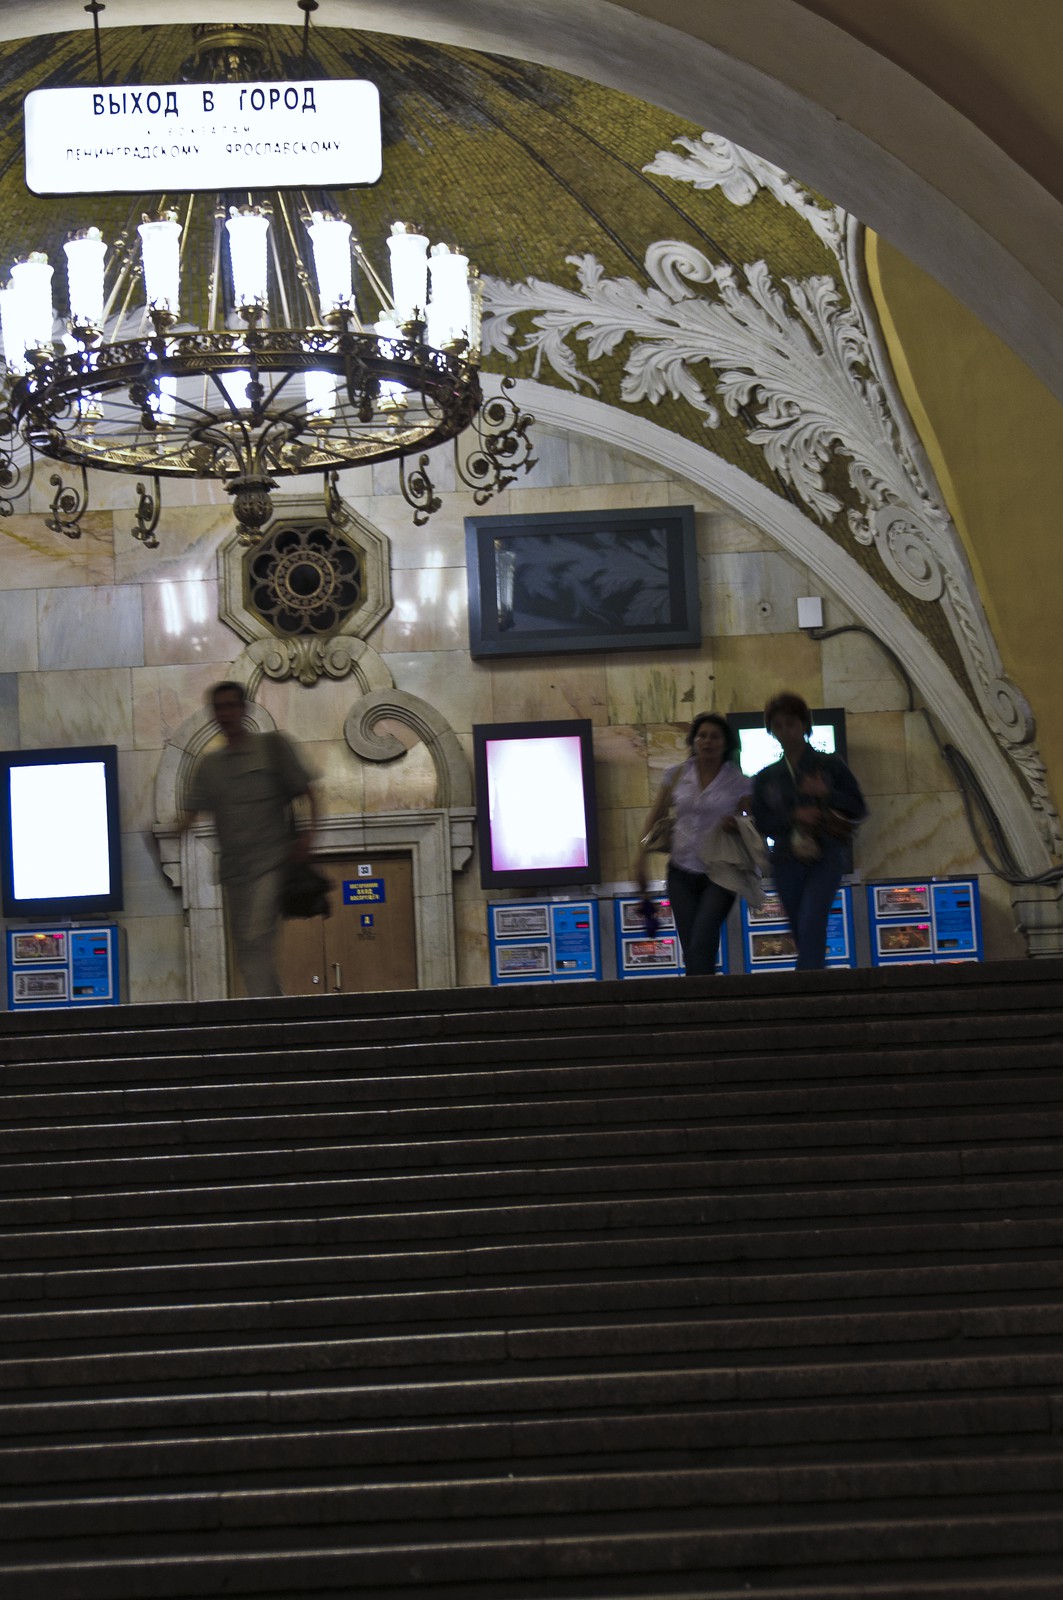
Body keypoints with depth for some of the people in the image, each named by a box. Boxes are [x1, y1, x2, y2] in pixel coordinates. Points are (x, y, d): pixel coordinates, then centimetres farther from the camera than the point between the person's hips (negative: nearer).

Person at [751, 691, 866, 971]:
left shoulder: (830, 766, 6)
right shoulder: (765, 778, 10)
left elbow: (858, 808, 4)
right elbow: (761, 822, 3)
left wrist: (825, 793, -12)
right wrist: (794, 816, -13)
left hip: (826, 857, -3)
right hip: (787, 861, 3)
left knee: (811, 925, -21)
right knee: (803, 934, 5)